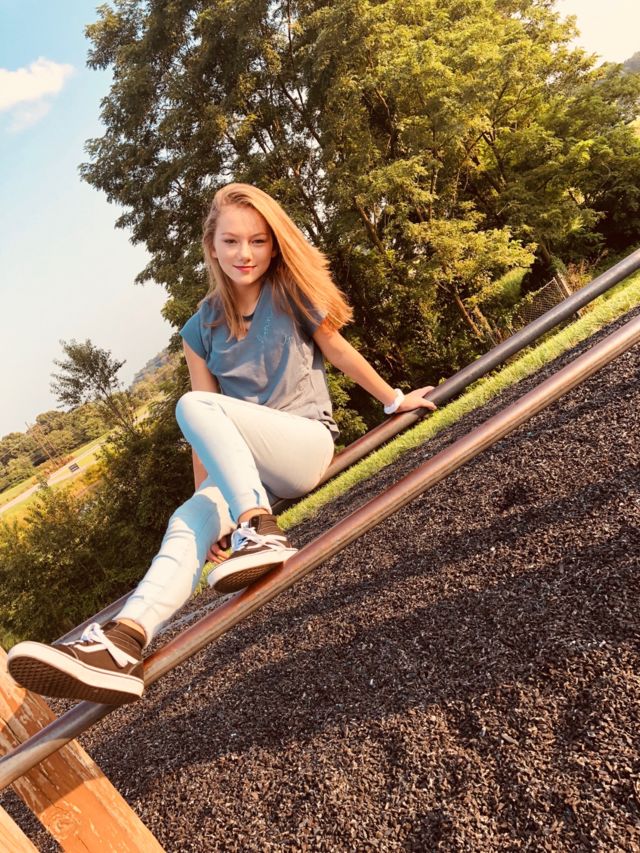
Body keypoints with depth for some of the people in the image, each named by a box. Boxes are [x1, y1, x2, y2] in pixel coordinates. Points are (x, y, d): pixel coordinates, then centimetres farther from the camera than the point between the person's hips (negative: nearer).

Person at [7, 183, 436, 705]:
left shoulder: (292, 294, 1)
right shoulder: (202, 329, 6)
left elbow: (339, 351, 11)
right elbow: (208, 432, 3)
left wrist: (395, 399, 19)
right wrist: (208, 499, 0)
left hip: (309, 444, -3)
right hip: (247, 472, 3)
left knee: (193, 405, -28)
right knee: (188, 519, -27)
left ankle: (260, 534, -39)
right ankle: (123, 643, -40)